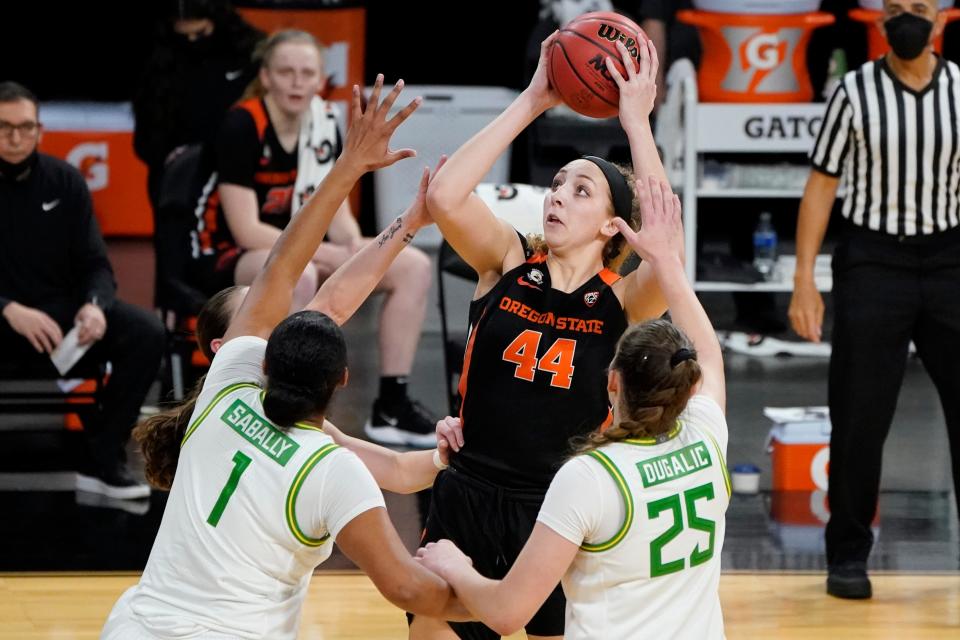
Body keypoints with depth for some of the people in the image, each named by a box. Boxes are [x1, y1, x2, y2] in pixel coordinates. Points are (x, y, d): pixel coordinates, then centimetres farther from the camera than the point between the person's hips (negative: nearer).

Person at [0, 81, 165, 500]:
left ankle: (102, 461, -15)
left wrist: (94, 305, -19)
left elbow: (95, 264, 5)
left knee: (146, 333, -20)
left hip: (61, 309, 4)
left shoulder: (65, 182, 4)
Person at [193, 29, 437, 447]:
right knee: (299, 276, -41)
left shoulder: (324, 124, 1)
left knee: (412, 266, -6)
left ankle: (391, 407, 0)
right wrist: (330, 255, -25)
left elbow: (337, 215, 5)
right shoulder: (243, 126, -19)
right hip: (230, 257, -7)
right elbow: (246, 230, -22)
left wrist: (355, 246, -18)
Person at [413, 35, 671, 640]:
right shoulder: (509, 263, 0)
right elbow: (443, 197, -17)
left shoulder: (622, 301, -5)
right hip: (468, 500, 2)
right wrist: (530, 102, -16)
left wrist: (636, 122, -23)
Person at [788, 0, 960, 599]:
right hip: (871, 260, -2)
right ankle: (848, 555, 11)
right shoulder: (856, 92, -2)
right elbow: (822, 185, 0)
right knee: (859, 419, 1)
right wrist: (805, 279, -5)